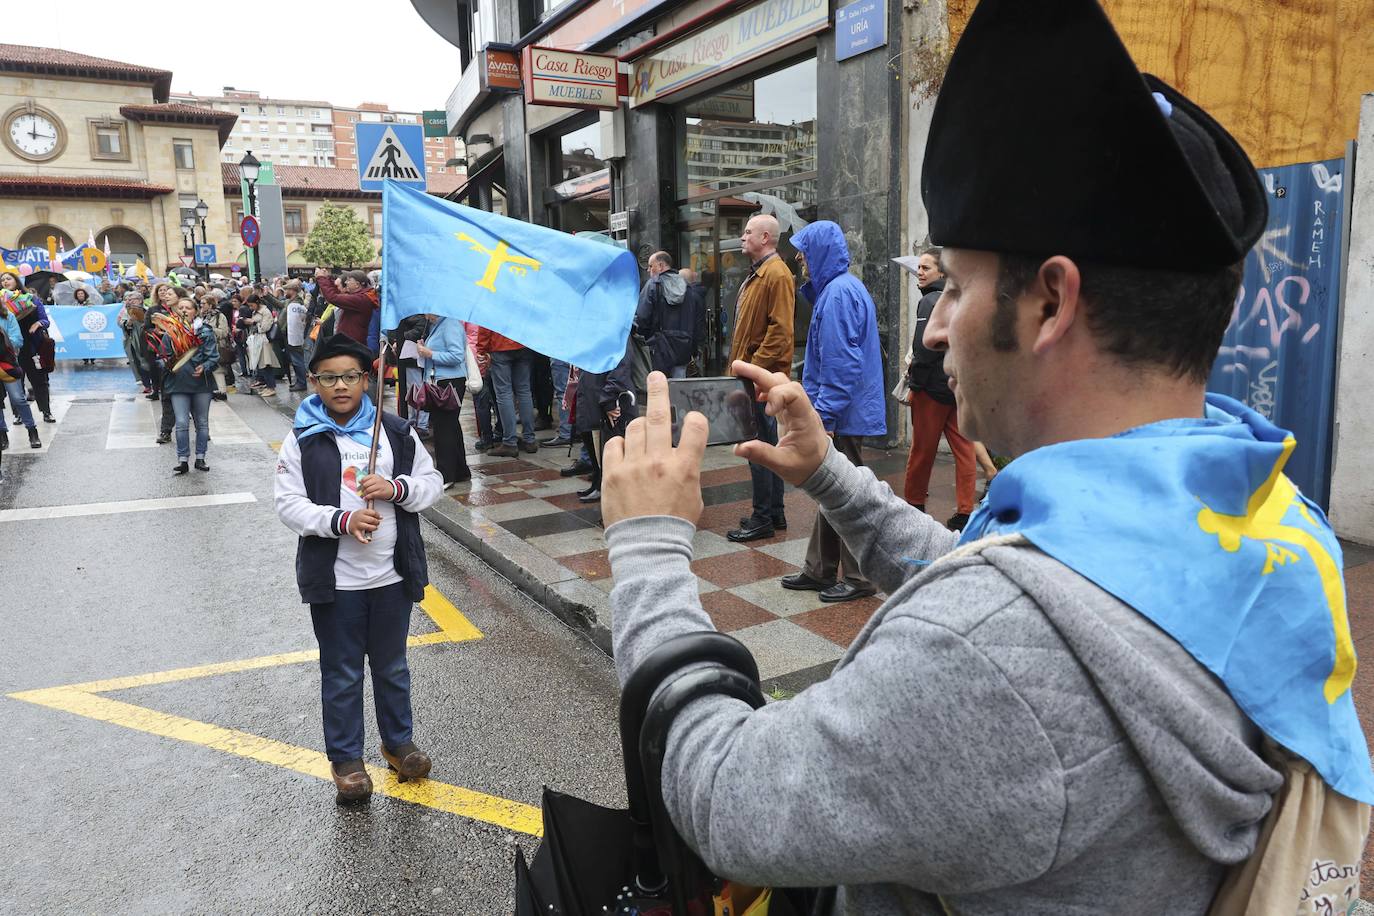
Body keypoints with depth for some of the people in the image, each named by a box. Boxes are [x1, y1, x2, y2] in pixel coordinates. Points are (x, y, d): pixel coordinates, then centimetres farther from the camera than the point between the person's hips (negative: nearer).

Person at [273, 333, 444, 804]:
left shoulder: (396, 431, 0)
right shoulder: (302, 440, -5)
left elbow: (432, 483, 3)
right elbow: (289, 505, -8)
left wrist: (396, 488, -18)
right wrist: (341, 521, -24)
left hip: (393, 575, 2)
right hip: (335, 580, -2)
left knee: (392, 666, 19)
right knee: (341, 674, 11)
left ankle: (398, 741, 38)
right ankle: (345, 757, 29)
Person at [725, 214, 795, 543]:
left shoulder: (776, 274, -13)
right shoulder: (756, 274, 19)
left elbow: (780, 330, -21)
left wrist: (755, 367, -20)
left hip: (763, 376, -10)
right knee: (768, 445, 14)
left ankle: (763, 519, 2)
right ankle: (774, 513, 23)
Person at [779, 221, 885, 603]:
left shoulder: (839, 292, -17)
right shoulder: (834, 288, 16)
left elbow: (842, 362, -23)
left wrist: (824, 415, -22)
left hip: (842, 415, -10)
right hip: (838, 413, 10)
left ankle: (858, 578, 12)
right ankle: (820, 570, 26)